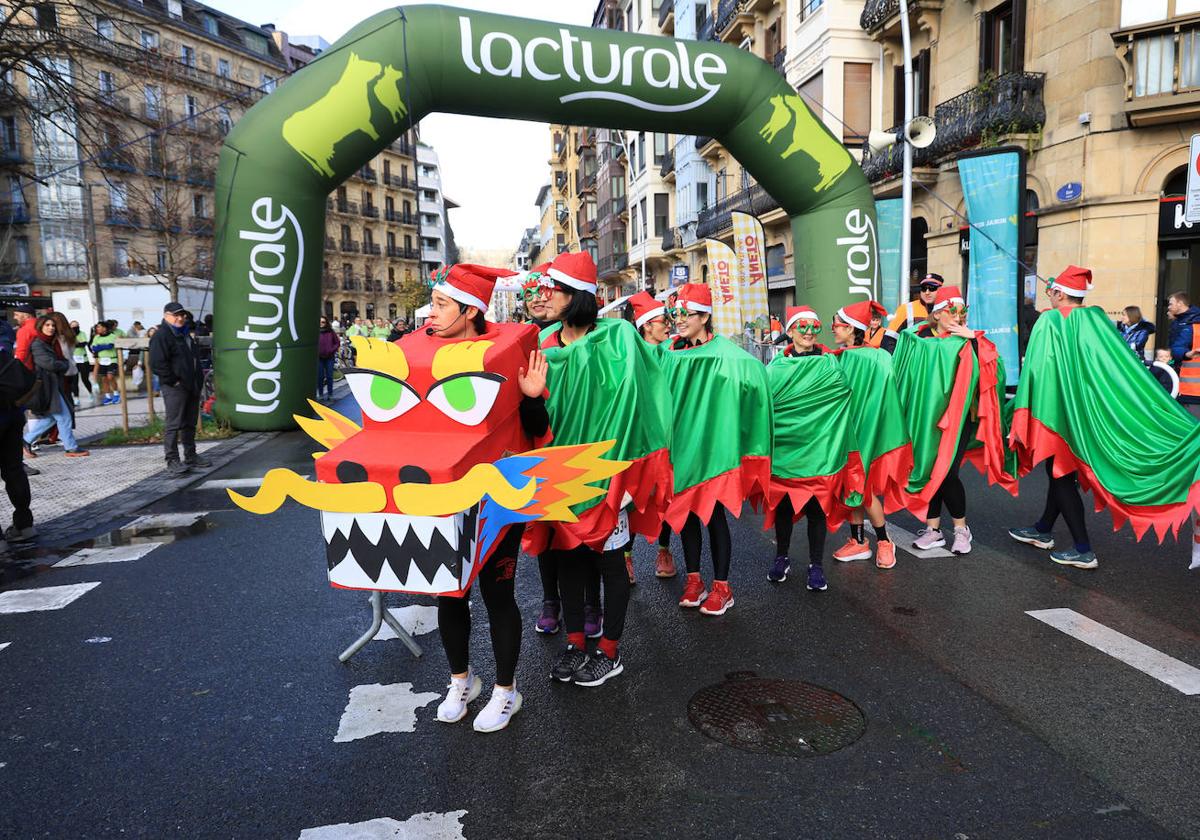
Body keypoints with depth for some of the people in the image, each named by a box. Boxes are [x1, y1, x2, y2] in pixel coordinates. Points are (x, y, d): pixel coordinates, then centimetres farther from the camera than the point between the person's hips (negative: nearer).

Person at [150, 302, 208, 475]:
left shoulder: (185, 334, 19)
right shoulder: (161, 336, -11)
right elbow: (158, 363, -19)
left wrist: (198, 379, 17)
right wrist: (173, 381, -18)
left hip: (192, 386, 9)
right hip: (175, 388, -9)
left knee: (190, 423, 15)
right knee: (173, 424, -6)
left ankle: (191, 456, 24)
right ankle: (172, 461, -2)